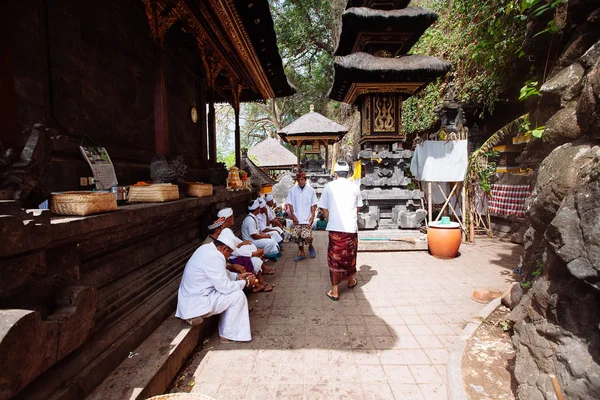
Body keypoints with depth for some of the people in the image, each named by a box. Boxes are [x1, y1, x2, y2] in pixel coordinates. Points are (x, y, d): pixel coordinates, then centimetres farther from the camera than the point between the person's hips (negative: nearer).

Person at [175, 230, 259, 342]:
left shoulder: (207, 248, 5)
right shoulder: (214, 257, -25)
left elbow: (221, 273, 19)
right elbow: (225, 287, -23)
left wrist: (237, 276, 10)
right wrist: (245, 282, -10)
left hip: (190, 297, 10)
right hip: (196, 304, -10)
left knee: (231, 291, 17)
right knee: (238, 295, -10)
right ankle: (229, 335, 3)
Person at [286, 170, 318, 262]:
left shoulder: (311, 190, -1)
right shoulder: (293, 190, 2)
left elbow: (313, 204, 2)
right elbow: (290, 204, 5)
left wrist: (312, 216, -6)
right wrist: (292, 215, -3)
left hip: (307, 219, -2)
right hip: (296, 218, 2)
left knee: (307, 236, -8)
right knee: (296, 236, 3)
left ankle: (310, 247, 25)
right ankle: (302, 253, 21)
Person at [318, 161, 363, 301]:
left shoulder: (329, 186, 0)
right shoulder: (354, 187, 3)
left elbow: (324, 209, 3)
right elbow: (358, 207, 12)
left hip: (335, 228, -2)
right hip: (351, 227, 2)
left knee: (335, 258, 6)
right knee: (350, 255, 20)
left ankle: (335, 291, 9)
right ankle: (351, 281, 41)